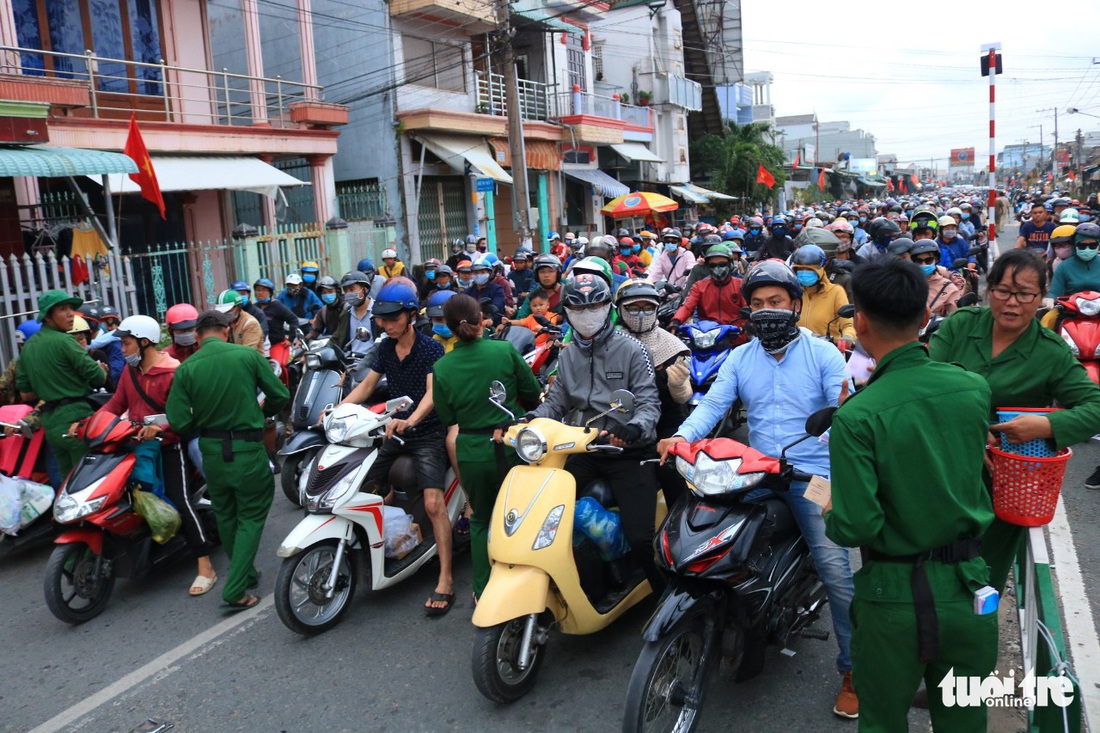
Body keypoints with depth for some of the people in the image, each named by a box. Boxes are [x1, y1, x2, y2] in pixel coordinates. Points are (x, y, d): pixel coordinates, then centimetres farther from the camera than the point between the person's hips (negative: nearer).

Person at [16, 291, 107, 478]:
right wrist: (101, 370, 9)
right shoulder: (64, 341, -11)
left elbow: (25, 394, 16)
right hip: (76, 419, -8)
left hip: (50, 423, 8)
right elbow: (99, 378, -13)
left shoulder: (28, 347, 14)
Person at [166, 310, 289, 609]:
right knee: (251, 517, 9)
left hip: (211, 451, 3)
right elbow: (280, 396, -4)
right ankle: (236, 590, 2)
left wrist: (202, 426, 12)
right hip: (247, 449, -3)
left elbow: (178, 421, -9)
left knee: (225, 516, 21)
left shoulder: (186, 369, -6)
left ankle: (246, 574, 36)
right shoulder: (248, 355, -10)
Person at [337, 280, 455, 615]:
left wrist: (411, 420, -42)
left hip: (427, 433, -7)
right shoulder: (385, 348, 9)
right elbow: (366, 385, 7)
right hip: (396, 431, 7)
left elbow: (432, 392, -24)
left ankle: (446, 579, -14)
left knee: (433, 502, -19)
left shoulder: (431, 348, -12)